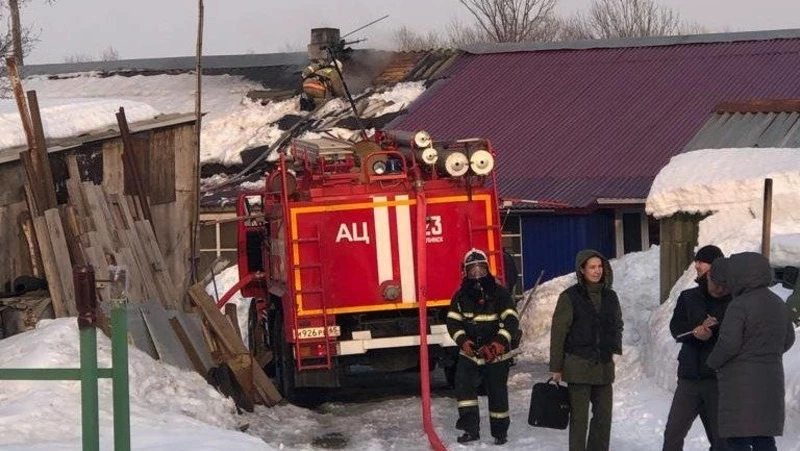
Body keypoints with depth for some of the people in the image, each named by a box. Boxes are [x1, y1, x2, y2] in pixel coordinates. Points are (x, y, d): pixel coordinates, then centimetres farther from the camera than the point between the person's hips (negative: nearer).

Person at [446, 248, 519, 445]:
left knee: (497, 391, 5)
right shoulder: (461, 295, 2)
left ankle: (500, 431, 19)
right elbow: (453, 321, 3)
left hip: (495, 354, -2)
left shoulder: (499, 293, -7)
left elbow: (511, 320, -12)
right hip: (469, 352, 2)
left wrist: (500, 342, -26)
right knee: (463, 385, -14)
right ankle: (471, 428, -8)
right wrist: (463, 340, -15)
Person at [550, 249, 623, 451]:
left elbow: (617, 325, 25)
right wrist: (556, 367, -6)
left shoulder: (610, 297, 10)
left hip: (604, 366, 5)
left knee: (604, 415, 8)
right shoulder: (570, 297, -6)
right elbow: (558, 332, -5)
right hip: (578, 365, -5)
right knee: (579, 417, -2)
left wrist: (616, 348, 6)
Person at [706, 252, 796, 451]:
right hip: (771, 382, 8)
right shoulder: (778, 304, 11)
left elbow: (728, 344, -20)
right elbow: (788, 339, 20)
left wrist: (713, 362, -2)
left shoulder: (740, 305, -15)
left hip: (742, 384, -8)